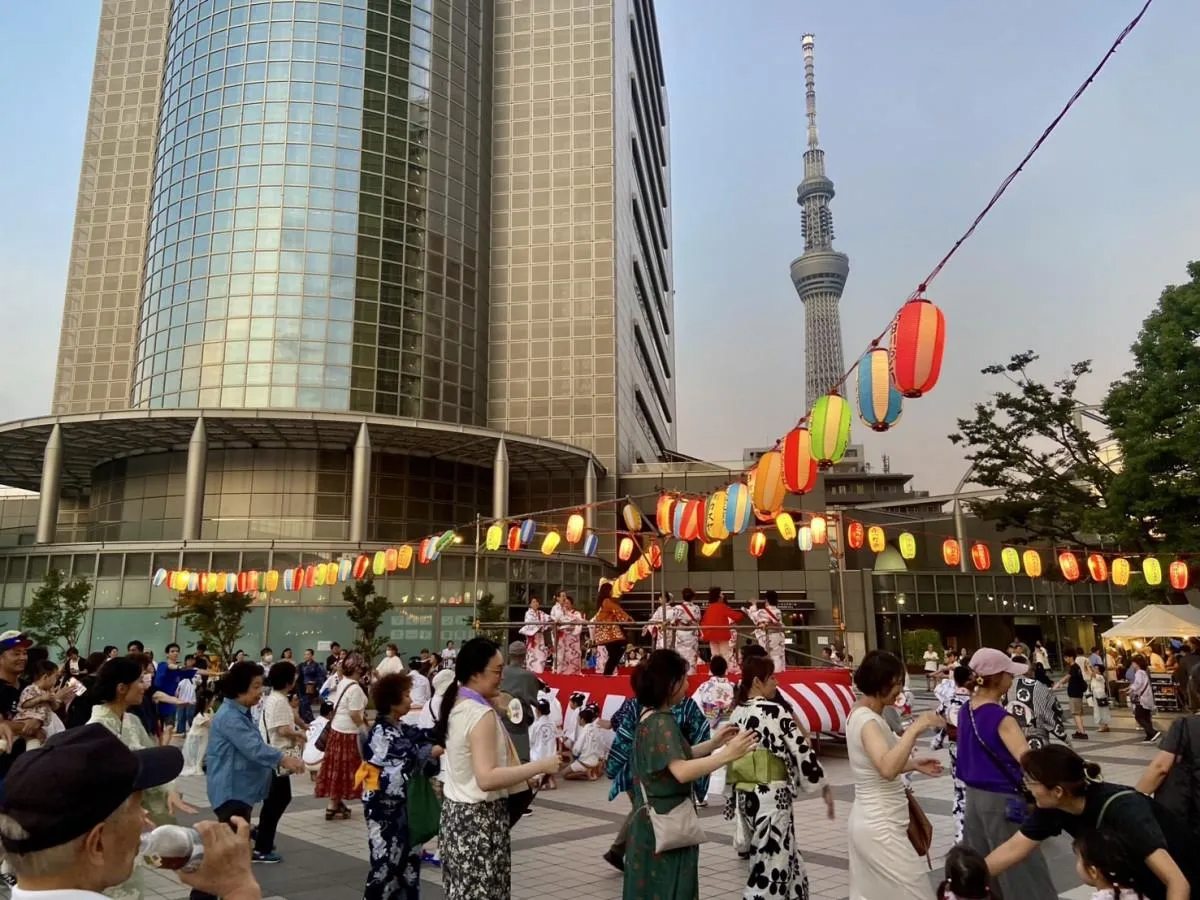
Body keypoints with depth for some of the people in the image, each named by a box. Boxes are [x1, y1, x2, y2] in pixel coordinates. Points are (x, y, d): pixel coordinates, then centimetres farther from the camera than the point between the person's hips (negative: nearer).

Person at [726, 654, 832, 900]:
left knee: (790, 863, 21)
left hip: (745, 796, 8)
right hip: (771, 797, -8)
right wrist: (824, 787, 0)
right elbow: (802, 751, -12)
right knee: (770, 871, 2)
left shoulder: (737, 714, 7)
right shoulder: (775, 711, -14)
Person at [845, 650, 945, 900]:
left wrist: (914, 765, 12)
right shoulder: (867, 720, -22)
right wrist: (915, 728, -36)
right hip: (881, 827, -9)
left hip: (870, 821, 9)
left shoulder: (860, 714, 7)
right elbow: (887, 770, -39)